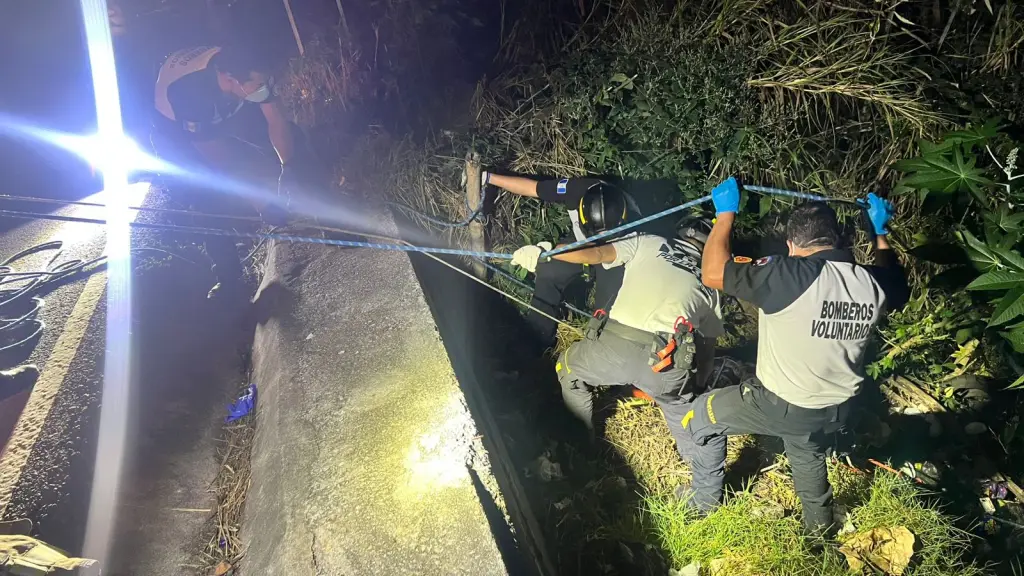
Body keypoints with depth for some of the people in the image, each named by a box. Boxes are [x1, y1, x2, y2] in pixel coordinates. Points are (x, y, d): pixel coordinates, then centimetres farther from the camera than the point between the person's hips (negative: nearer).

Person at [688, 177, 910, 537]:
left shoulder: (791, 276, -29)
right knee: (809, 453, 37)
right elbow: (896, 287, 18)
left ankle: (704, 501, 34)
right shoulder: (872, 285, -8)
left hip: (780, 405, -6)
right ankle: (820, 525, 61)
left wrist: (726, 213, -13)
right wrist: (880, 231, 24)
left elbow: (712, 273, -25)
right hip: (836, 410, 6)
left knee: (702, 416, 18)